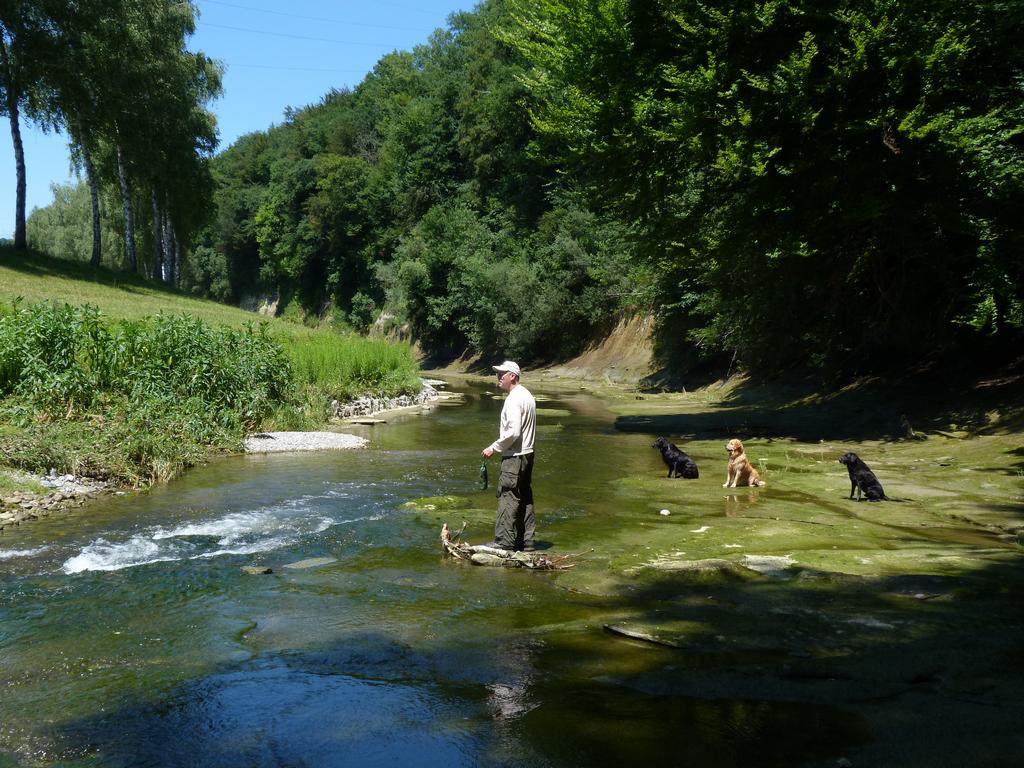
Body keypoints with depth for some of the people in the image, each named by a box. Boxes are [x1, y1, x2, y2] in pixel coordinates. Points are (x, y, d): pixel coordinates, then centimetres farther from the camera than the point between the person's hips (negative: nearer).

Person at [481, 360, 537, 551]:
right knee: (525, 498, 12)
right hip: (527, 453, 10)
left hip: (514, 456, -10)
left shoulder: (514, 399, -16)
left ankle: (504, 541, -4)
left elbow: (513, 432, -23)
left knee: (508, 497, -6)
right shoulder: (527, 395, 15)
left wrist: (493, 448, -14)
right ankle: (526, 541, 18)